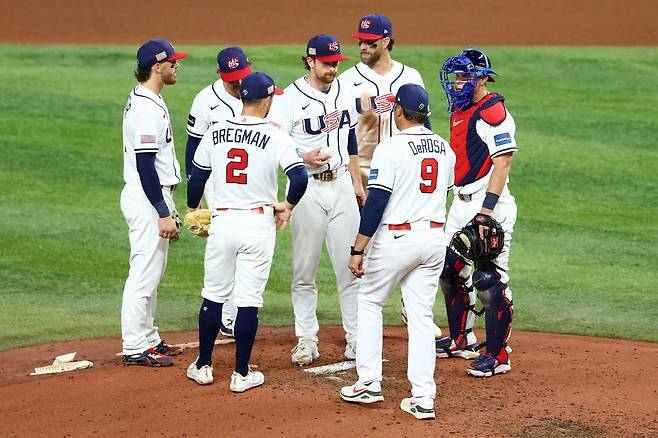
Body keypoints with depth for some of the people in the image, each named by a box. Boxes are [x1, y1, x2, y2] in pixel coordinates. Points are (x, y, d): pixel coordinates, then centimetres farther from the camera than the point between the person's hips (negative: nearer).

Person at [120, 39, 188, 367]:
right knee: (144, 273, -6)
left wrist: (166, 208, 22)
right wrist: (164, 214, -23)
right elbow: (145, 166, -23)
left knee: (152, 271, 17)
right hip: (146, 200, -11)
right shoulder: (148, 109, -20)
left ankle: (148, 339, 25)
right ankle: (135, 348, -2)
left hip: (154, 196, 11)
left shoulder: (144, 101, 13)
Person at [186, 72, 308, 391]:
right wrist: (287, 206, 2)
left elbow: (196, 178, 10)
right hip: (258, 224, -3)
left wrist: (193, 211, 27)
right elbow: (300, 178, -17)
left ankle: (203, 366, 22)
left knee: (213, 296, 14)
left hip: (222, 221, 3)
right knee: (249, 299, 3)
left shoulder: (215, 133, 2)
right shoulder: (275, 136, -8)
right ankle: (242, 374, 7)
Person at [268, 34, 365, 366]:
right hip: (308, 189, -5)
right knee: (304, 270, 3)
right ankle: (306, 340, 13)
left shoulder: (342, 90, 8)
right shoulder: (290, 99, -11)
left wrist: (356, 182, 19)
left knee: (350, 265, 4)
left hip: (341, 186, 5)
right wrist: (305, 158, -24)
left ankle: (356, 338, 11)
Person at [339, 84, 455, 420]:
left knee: (369, 301, 13)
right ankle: (423, 398, 3)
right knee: (421, 315, 8)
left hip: (396, 238, -5)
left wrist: (358, 250, -13)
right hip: (435, 238, 5)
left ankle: (369, 384, 10)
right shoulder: (445, 149, 8)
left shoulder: (392, 147, -13)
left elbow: (375, 203, -16)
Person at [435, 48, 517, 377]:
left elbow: (502, 163, -20)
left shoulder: (493, 112, -14)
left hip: (490, 205, -10)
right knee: (451, 272, 17)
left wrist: (487, 210, -26)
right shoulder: (460, 112, 15)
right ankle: (461, 341, 32)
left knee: (490, 281, -9)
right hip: (461, 203, 10)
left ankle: (498, 355, -3)